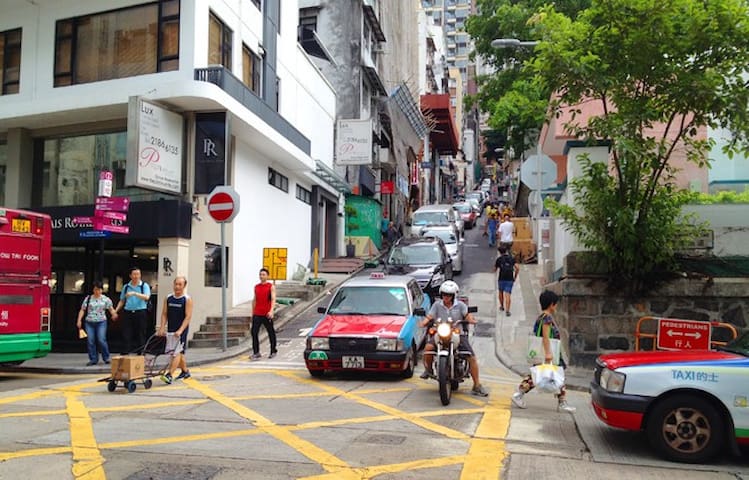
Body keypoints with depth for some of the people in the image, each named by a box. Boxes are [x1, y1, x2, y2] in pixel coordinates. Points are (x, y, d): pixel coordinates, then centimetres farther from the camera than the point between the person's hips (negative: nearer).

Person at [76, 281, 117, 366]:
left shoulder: (106, 299, 5)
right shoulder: (88, 298, 7)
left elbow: (111, 309, 2)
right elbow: (82, 310, 8)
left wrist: (114, 314, -19)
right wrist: (79, 320, -2)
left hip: (101, 322, -2)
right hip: (89, 323, 2)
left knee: (101, 340, -12)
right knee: (90, 341, -1)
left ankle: (106, 358, 4)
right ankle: (93, 360, 10)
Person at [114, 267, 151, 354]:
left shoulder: (144, 286, 2)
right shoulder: (126, 286, 13)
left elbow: (147, 297, -16)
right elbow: (122, 301, 17)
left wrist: (134, 293, -26)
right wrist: (115, 311, 6)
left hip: (140, 313, -3)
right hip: (128, 313, 3)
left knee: (140, 335, 1)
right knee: (126, 335, -1)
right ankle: (125, 354, 3)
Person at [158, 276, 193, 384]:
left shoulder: (187, 299, -7)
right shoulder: (168, 299, 7)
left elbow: (188, 316, -13)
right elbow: (164, 314, 8)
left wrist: (180, 330, -22)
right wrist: (162, 327, -6)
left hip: (181, 330, -5)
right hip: (170, 330, 6)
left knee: (177, 353, -13)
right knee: (179, 353, 15)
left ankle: (170, 375, -19)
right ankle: (185, 371, 31)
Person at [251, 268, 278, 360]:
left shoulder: (271, 286, -3)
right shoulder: (256, 287, 12)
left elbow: (273, 299, -13)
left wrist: (271, 311, -27)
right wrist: (253, 312, 16)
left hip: (267, 314, -4)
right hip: (257, 314, 4)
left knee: (271, 333, 8)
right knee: (254, 332, -7)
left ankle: (273, 351, 23)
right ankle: (256, 353, -3)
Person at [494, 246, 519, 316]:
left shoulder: (499, 259, -1)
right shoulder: (511, 258, 5)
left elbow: (495, 269, 8)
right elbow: (517, 268, -5)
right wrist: (515, 277, 7)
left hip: (501, 279, -1)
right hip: (510, 279, 1)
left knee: (501, 292, 23)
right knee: (508, 294, -3)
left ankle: (502, 306, 35)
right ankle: (507, 310, -14)